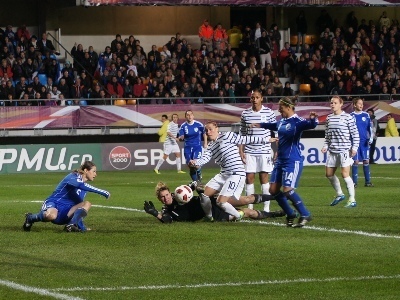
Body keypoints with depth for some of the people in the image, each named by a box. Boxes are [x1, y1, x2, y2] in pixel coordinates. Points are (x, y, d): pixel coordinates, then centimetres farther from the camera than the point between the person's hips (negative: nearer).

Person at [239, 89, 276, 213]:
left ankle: (266, 208, 4)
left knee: (264, 177, -1)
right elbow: (242, 134, 11)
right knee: (249, 178, 1)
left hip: (264, 150, -2)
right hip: (249, 152, 2)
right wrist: (241, 151, 5)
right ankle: (249, 207, 7)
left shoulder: (269, 112, 0)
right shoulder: (245, 114, 6)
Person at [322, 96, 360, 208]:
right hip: (332, 150, 7)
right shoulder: (329, 118, 10)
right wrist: (325, 146, 5)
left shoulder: (348, 117, -7)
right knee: (329, 174, 10)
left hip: (344, 150, -7)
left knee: (345, 174, -13)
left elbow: (355, 133, -5)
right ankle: (339, 194, 31)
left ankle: (352, 199, -6)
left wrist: (354, 147, -12)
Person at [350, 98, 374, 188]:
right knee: (356, 161, -2)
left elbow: (370, 128, 9)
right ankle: (354, 182, 4)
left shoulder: (366, 115, 6)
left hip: (364, 142, 2)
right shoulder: (351, 116, 1)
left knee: (366, 161, -1)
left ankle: (368, 181, 4)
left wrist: (371, 138, -2)